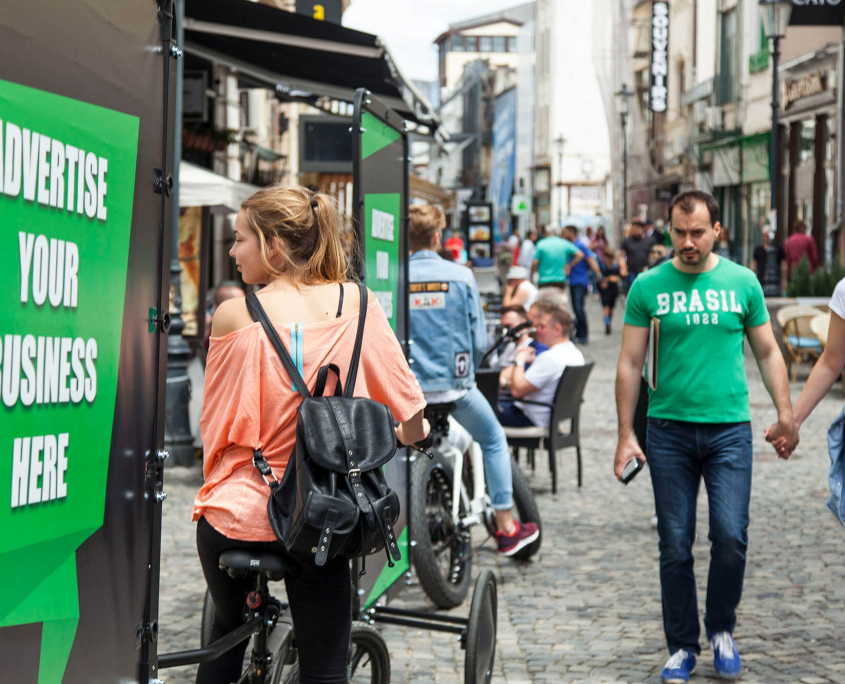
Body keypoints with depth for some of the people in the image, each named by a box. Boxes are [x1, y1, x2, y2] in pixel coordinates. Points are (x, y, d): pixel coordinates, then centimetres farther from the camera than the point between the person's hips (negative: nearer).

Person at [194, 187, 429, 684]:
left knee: (227, 629, 26)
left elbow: (214, 423, 2)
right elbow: (411, 414, 1)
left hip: (236, 516, 0)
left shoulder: (234, 315, -7)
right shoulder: (355, 303, -2)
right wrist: (411, 433, 24)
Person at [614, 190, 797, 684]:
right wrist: (626, 434, 0)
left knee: (731, 536, -8)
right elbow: (631, 364, 4)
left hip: (730, 428, 0)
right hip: (670, 430, 0)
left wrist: (785, 411, 0)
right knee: (676, 546, 4)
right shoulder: (649, 287, 2)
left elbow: (768, 351, 11)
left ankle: (722, 630, 16)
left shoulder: (742, 282, 4)